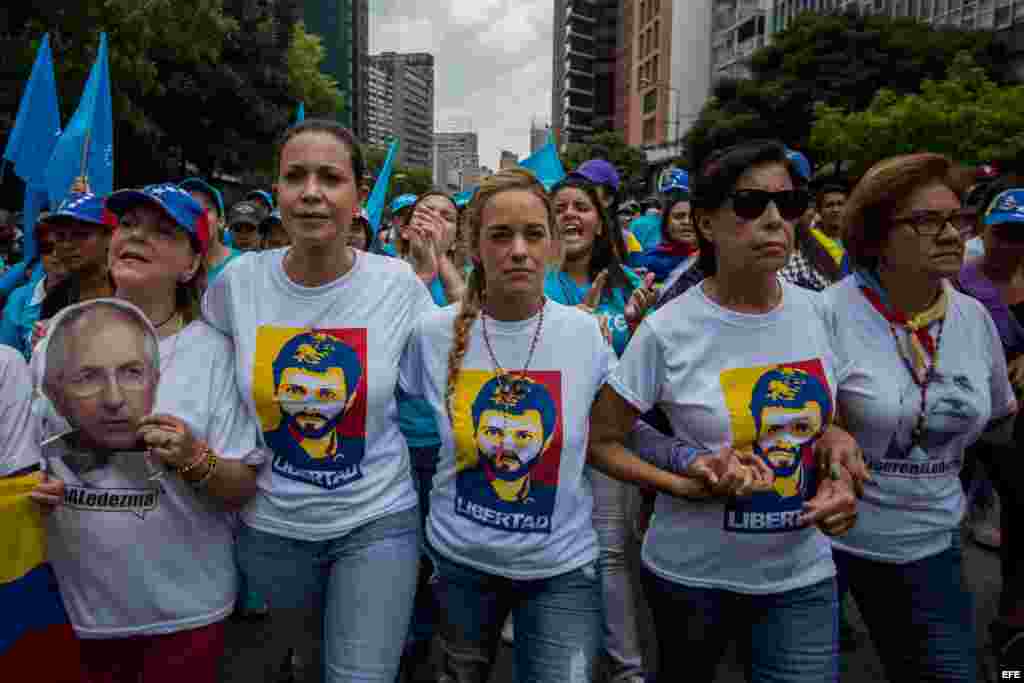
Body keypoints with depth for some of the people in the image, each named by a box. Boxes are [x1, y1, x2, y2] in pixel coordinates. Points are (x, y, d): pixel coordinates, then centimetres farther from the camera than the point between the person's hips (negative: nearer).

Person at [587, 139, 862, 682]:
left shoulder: (815, 311, -4)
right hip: (693, 575, -2)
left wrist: (838, 465, -8)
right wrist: (686, 484, -21)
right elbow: (600, 441, -9)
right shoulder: (667, 331, -17)